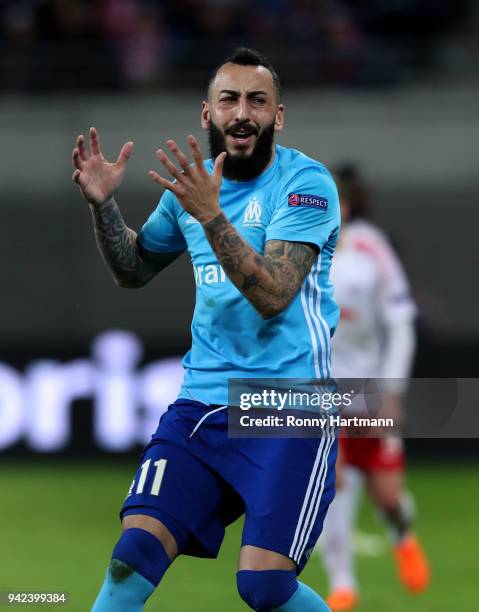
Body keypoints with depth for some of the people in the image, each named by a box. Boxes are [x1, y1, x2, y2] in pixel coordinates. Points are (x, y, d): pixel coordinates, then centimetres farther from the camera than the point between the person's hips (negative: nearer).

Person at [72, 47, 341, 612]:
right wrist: (102, 204, 7)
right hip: (201, 400, 5)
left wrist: (210, 214, -29)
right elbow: (133, 271, 25)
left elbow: (272, 295, -20)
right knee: (135, 554, -13)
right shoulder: (191, 182, 10)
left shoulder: (305, 182, -8)